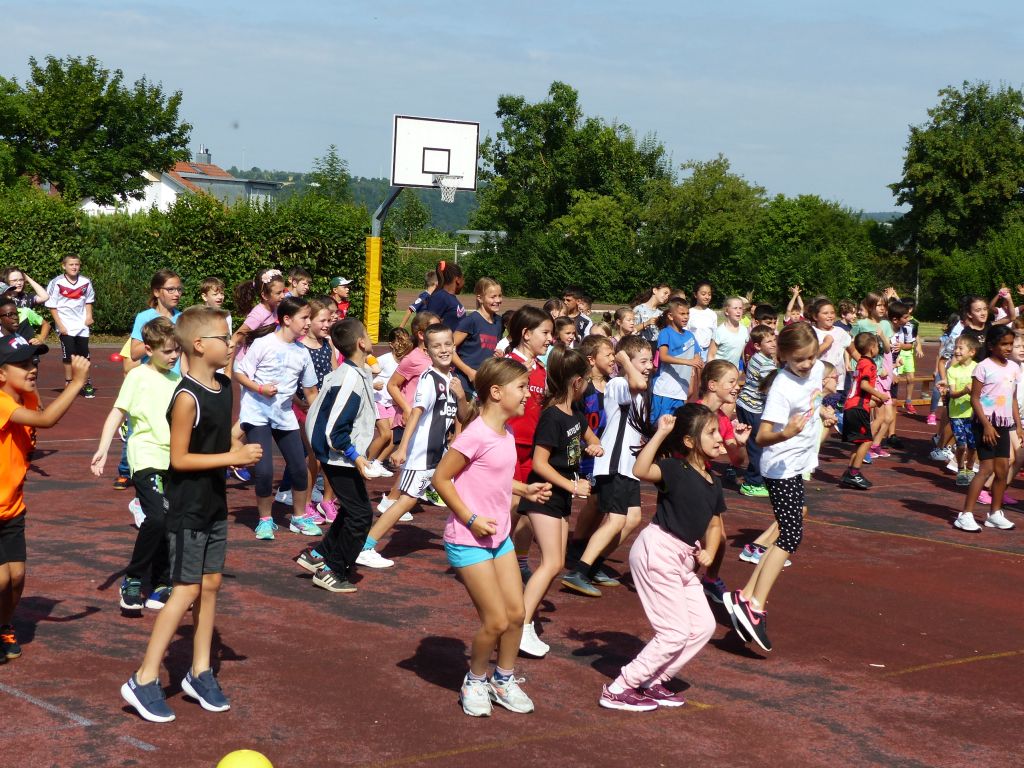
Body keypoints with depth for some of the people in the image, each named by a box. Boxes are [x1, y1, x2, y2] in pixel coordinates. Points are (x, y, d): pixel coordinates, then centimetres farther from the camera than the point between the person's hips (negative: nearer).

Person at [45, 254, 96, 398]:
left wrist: (89, 316, 2)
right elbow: (52, 306, -7)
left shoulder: (86, 282, 0)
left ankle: (86, 384, 19)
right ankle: (68, 383, 9)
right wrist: (60, 325, -11)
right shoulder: (57, 283, -11)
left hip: (82, 325, 3)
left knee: (84, 355, 8)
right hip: (66, 326, -3)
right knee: (69, 355, -2)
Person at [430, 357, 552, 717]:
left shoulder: (506, 433, 6)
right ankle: (475, 681, 18)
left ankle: (504, 680, 29)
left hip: (499, 536, 8)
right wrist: (471, 519, -19)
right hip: (469, 540, -8)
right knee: (496, 620, -6)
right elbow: (441, 478, -18)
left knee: (516, 613, 9)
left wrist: (525, 489, 6)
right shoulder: (476, 434, -21)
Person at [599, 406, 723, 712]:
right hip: (656, 552, -9)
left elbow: (714, 524, 21)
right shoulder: (675, 469, -15)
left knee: (703, 626, 10)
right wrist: (660, 433, -34)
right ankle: (618, 690, 4)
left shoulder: (713, 483, 9)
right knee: (674, 633, -6)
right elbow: (640, 470, -35)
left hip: (683, 559, 9)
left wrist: (709, 552, 3)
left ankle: (653, 683, 20)